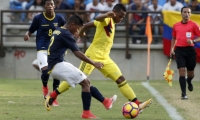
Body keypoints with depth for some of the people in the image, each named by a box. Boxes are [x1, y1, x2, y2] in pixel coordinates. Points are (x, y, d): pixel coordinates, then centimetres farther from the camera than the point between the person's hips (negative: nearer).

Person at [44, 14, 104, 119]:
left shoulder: (57, 31, 15)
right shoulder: (66, 34, -12)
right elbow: (77, 53, -16)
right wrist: (93, 63, -12)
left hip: (53, 67, 10)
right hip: (58, 65, -10)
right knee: (85, 82, -10)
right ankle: (86, 113, -14)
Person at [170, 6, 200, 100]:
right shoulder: (176, 26, 9)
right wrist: (172, 49, 11)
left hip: (190, 50, -1)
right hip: (179, 50, 1)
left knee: (190, 73, 9)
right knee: (182, 71, -11)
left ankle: (189, 81, 47)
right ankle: (183, 94, -9)